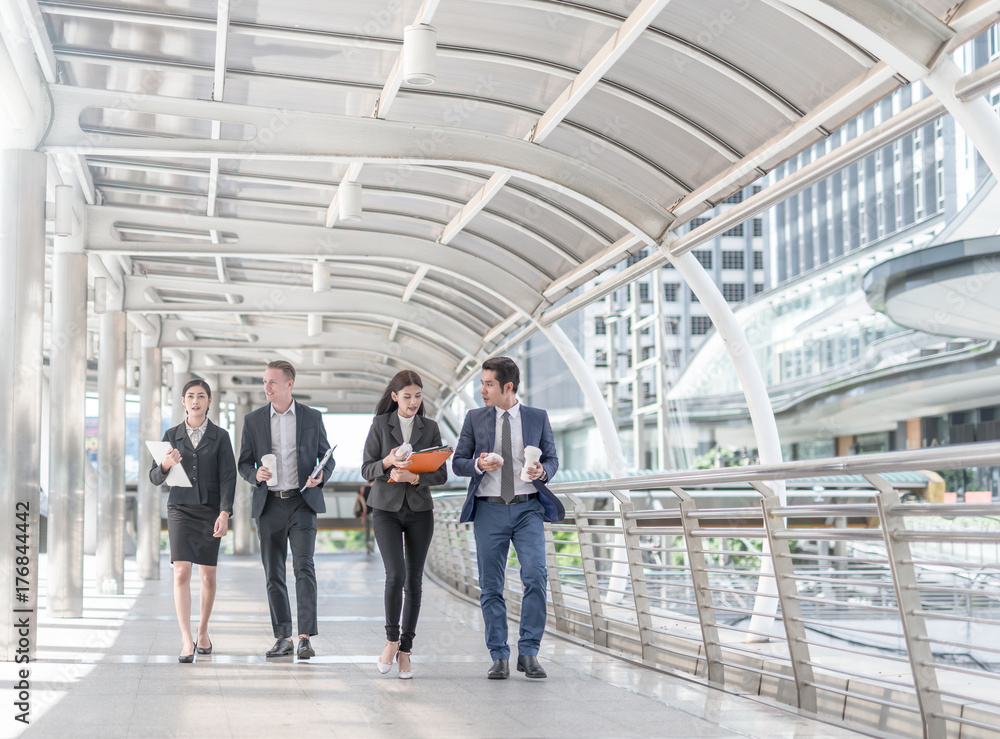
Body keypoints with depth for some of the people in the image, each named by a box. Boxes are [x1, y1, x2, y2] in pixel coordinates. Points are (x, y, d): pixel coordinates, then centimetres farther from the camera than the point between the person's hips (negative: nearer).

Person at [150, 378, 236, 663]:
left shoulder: (220, 436, 2)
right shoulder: (171, 435, 6)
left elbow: (228, 477, -3)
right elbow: (155, 478, 6)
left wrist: (224, 513, -15)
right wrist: (165, 465, -17)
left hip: (210, 510, 0)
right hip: (180, 508, 0)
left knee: (208, 575, 6)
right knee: (181, 572, -12)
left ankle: (203, 632, 24)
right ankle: (186, 640, -14)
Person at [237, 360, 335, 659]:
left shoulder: (312, 417, 5)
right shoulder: (253, 420, 7)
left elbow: (327, 457, 10)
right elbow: (244, 463, 10)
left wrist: (320, 476, -11)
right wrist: (255, 475, -12)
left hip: (302, 501, -2)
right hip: (269, 504, 2)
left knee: (304, 567, -12)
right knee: (274, 574, 4)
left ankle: (306, 638, -12)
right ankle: (283, 637, 12)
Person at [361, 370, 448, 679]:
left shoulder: (430, 428, 6)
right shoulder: (380, 424, 1)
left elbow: (441, 473, 1)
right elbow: (366, 470, -2)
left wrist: (413, 477, -18)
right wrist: (388, 462, -22)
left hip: (419, 510, 2)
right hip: (386, 509, -2)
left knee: (414, 581, 2)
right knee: (395, 575, -16)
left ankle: (405, 649, 10)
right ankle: (392, 639, 2)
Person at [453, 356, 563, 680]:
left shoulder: (538, 418, 7)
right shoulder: (474, 418, 8)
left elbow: (552, 458, 11)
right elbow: (457, 462, 9)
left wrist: (543, 471, -11)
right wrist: (478, 464, -13)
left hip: (528, 509, -1)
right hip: (489, 510, 1)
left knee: (536, 577, -16)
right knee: (490, 587, 2)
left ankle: (528, 653, -6)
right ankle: (499, 657, 11)